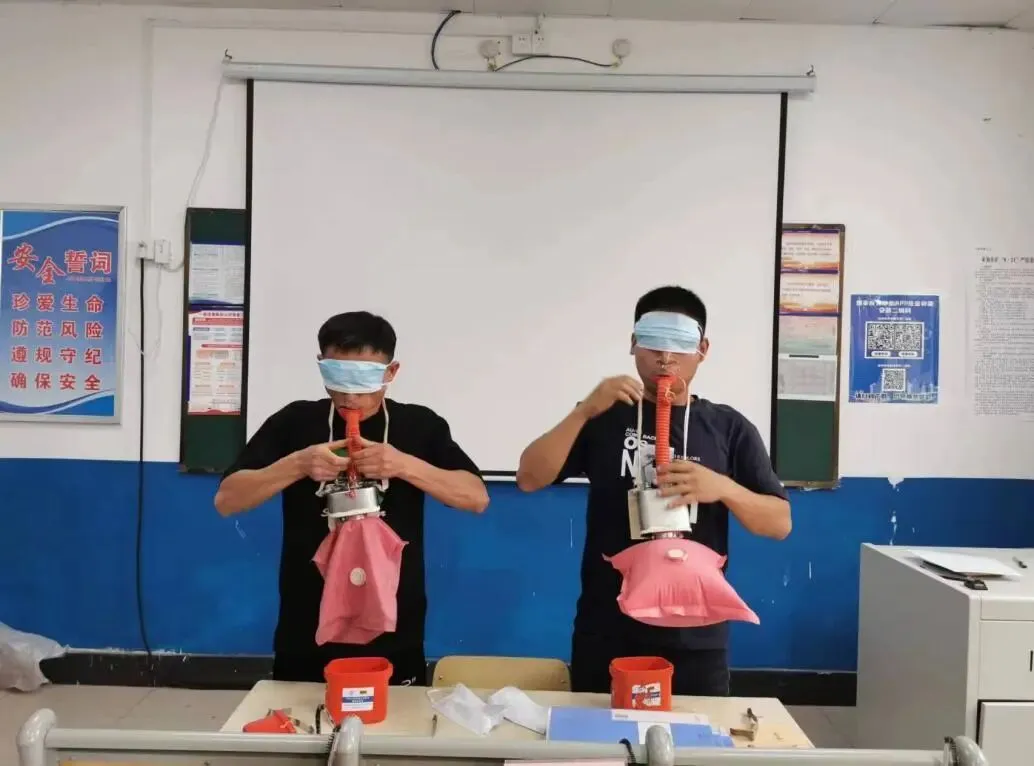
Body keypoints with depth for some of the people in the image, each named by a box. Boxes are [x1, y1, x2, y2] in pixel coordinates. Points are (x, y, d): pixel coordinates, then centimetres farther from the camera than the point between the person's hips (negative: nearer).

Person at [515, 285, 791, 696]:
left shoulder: (729, 428, 4)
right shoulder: (603, 418, 4)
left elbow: (780, 523, 2)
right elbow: (529, 479, -5)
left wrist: (722, 488, -17)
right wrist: (585, 411, -17)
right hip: (605, 635, 0)